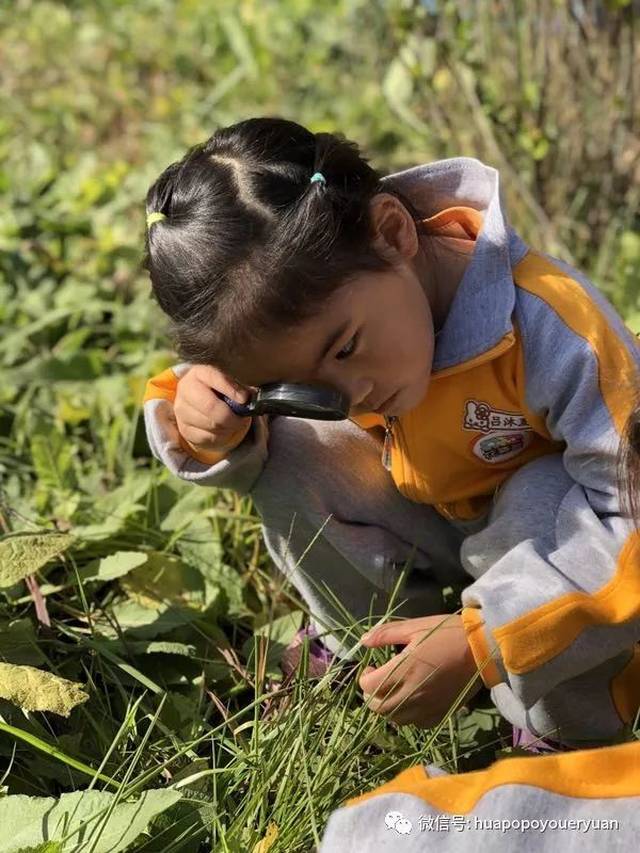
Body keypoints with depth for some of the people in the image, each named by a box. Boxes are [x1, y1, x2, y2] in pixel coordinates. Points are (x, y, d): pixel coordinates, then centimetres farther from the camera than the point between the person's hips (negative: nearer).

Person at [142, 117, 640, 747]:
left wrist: (478, 643, -39)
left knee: (545, 501, -37)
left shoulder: (547, 325, -38)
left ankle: (570, 737, -11)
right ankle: (373, 670, 1)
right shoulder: (303, 317, -21)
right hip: (436, 520, 5)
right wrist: (215, 437, -30)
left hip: (556, 539, -4)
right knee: (289, 460, -17)